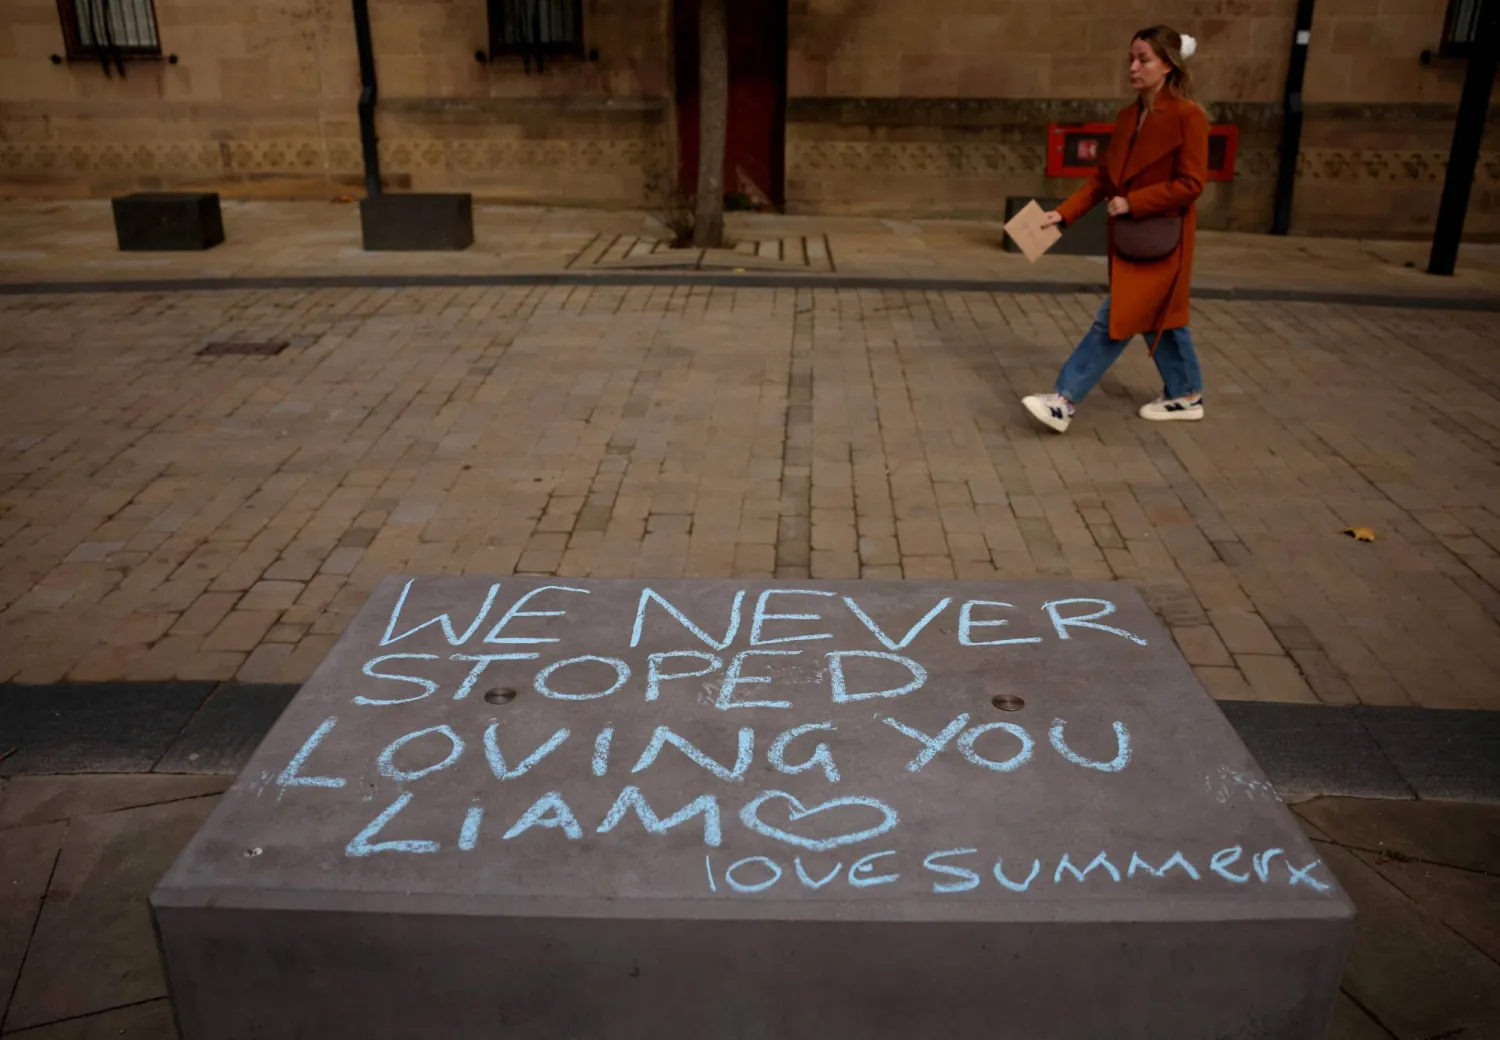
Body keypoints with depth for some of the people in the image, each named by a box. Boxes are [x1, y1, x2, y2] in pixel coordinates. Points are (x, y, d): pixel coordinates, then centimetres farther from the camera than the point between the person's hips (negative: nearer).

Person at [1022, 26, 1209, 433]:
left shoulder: (1188, 116, -14)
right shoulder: (1128, 116, 8)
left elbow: (1190, 184, -17)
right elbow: (1102, 177, 8)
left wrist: (1133, 202, -20)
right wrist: (1063, 214, -2)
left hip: (1161, 240, -8)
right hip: (1131, 238, 8)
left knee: (1115, 320, -7)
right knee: (1157, 316, 16)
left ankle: (1065, 401, -7)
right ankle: (1185, 396, 30)